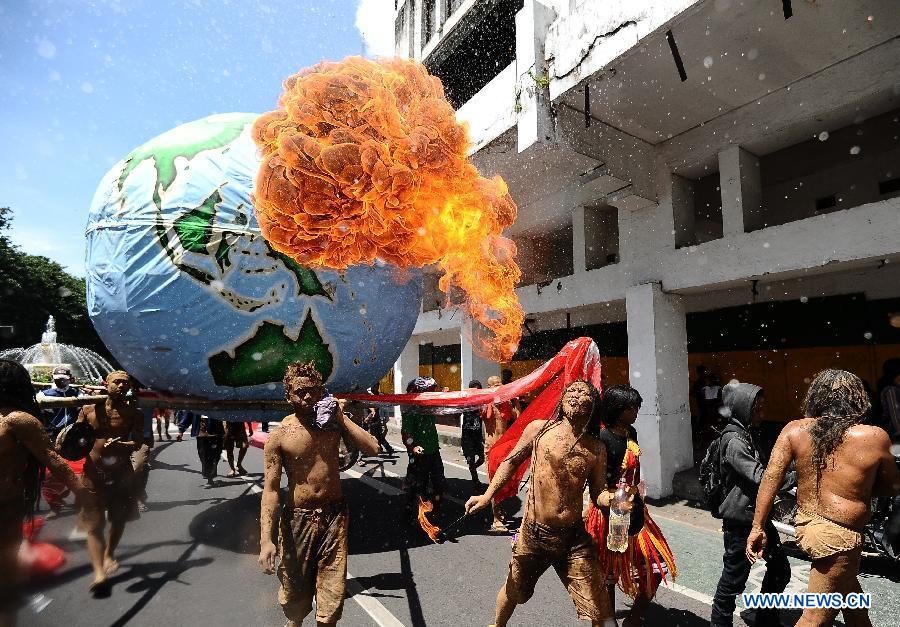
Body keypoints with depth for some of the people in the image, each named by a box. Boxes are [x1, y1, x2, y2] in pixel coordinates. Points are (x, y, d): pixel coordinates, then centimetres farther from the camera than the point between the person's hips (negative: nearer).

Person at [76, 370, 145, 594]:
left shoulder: (134, 414, -1)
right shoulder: (89, 410, -1)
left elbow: (137, 443, -11)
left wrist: (119, 446, -30)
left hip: (122, 473, 1)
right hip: (93, 473, -1)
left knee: (119, 519, 15)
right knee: (94, 524, -4)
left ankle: (109, 554, 40)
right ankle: (99, 572, -2)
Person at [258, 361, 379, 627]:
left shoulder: (334, 421, -2)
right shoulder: (280, 435, -9)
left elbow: (372, 448, -12)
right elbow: (270, 489, -10)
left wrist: (341, 418, -14)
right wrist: (266, 540, -16)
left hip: (335, 515, 1)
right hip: (298, 518, -1)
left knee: (332, 589, 5)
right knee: (295, 583, 16)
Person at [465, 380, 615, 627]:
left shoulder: (597, 449, -3)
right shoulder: (539, 429, -7)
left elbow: (598, 494, 5)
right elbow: (512, 461, 4)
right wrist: (487, 495, 0)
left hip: (574, 539, 0)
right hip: (533, 533, 0)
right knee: (513, 591, 22)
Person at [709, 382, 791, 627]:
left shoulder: (748, 433, 10)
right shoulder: (734, 439, -21)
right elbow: (759, 477, -28)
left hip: (757, 513, 10)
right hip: (740, 520, -10)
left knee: (779, 569, 19)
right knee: (734, 578, 3)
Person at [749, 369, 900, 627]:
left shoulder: (794, 430, -6)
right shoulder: (875, 437, -12)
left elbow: (771, 477, -9)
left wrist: (758, 527, -3)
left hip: (805, 524, 5)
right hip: (838, 537, -4)